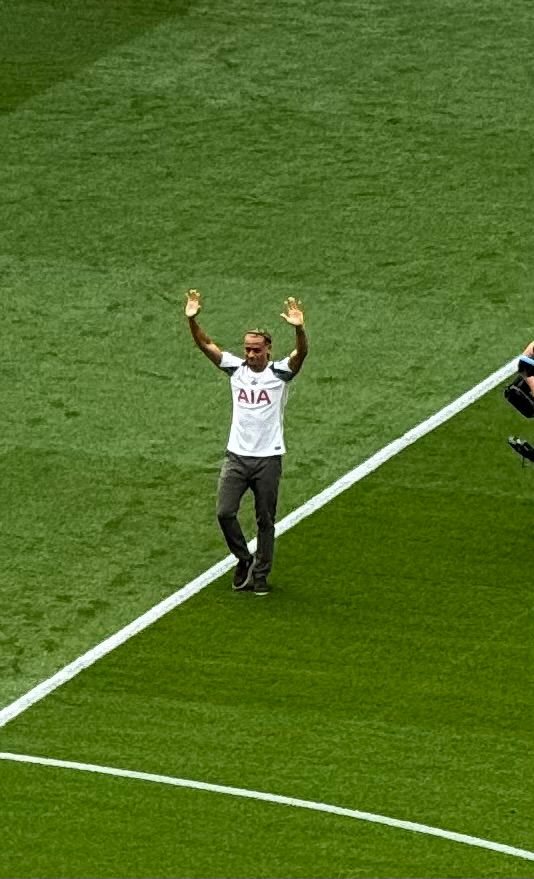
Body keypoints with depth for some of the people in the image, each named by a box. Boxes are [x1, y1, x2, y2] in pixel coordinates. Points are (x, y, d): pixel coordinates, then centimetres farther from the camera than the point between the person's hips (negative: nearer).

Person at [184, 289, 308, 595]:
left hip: (268, 458, -2)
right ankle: (244, 560, 15)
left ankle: (261, 574, 16)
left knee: (265, 520, 4)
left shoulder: (280, 372, -5)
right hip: (237, 455, 2)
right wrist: (192, 320, -18)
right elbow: (206, 345, -1)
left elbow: (301, 353, -22)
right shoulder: (236, 368, 4)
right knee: (225, 512, -7)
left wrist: (299, 329, -42)